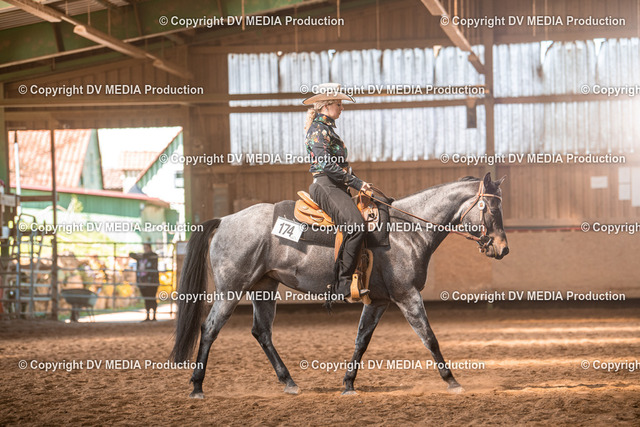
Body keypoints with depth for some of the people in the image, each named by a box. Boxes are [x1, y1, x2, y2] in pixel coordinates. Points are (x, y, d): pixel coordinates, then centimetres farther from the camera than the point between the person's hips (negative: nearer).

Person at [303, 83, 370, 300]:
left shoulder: (327, 128, 22)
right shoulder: (318, 129, -9)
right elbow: (327, 164, -19)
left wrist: (358, 182, 17)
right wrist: (356, 183, -17)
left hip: (337, 187, 10)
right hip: (325, 186, -10)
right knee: (355, 225, -27)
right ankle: (342, 283, -28)